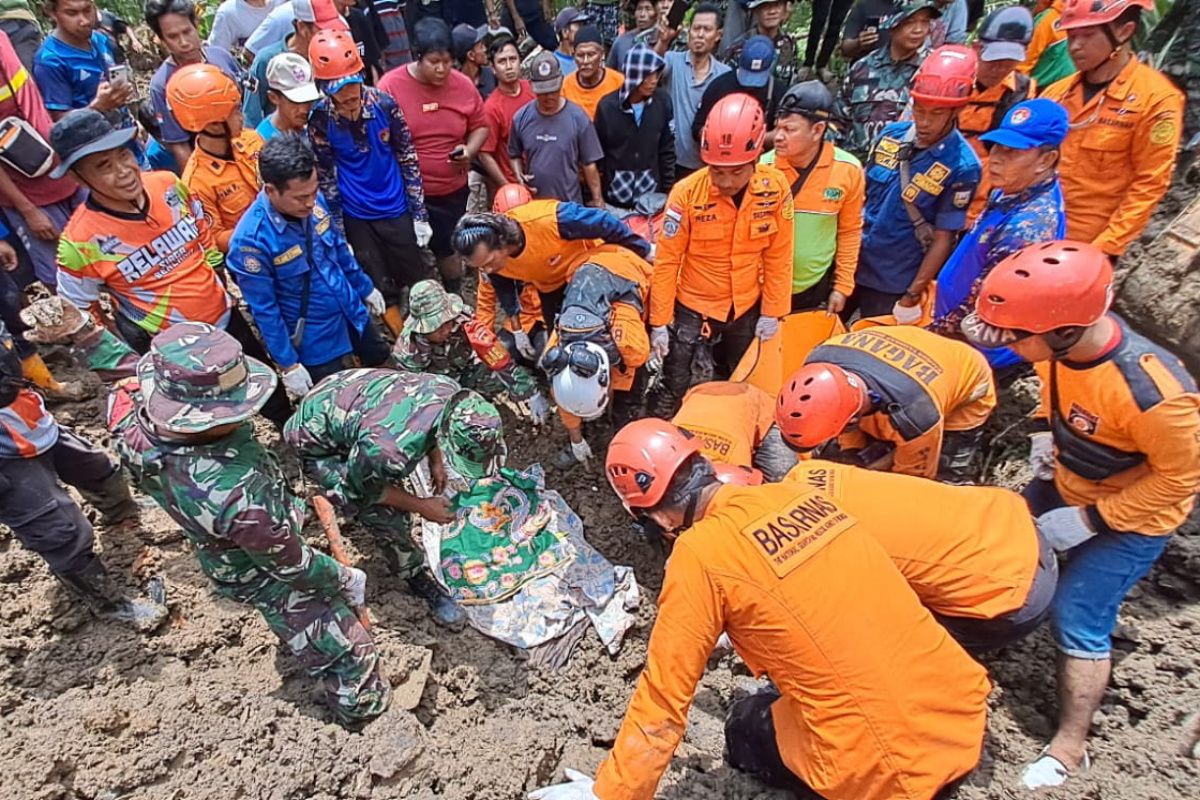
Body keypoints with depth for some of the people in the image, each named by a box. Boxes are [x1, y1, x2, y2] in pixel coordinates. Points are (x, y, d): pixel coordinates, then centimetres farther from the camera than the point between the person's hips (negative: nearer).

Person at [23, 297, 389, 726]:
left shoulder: (133, 416, -28)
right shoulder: (237, 497, -47)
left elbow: (125, 366, -1)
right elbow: (293, 565, -28)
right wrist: (346, 579, -11)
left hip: (223, 556, 8)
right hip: (268, 579, -8)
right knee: (343, 655, 14)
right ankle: (365, 712, 39)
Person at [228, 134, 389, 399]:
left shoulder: (314, 202, -14)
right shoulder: (251, 239, -30)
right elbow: (265, 310, -21)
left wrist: (366, 289, 16)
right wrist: (288, 365, -16)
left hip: (354, 314, 6)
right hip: (316, 342, -6)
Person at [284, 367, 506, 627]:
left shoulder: (453, 394, -25)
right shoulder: (392, 450, -44)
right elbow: (360, 487, -20)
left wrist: (435, 462, -5)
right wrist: (422, 506, -13)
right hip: (318, 442, -6)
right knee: (389, 520, -7)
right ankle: (422, 585, 16)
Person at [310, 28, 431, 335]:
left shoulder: (384, 103, -12)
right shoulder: (319, 119, -13)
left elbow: (408, 158, -4)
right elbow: (326, 177, -5)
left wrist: (420, 213, -4)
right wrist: (337, 232, -3)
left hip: (395, 208, 0)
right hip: (355, 216, 0)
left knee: (418, 276, 12)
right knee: (379, 287, 11)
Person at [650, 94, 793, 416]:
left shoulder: (775, 187, -15)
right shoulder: (687, 192, -23)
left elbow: (778, 255, -4)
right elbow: (666, 261, -16)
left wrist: (773, 311, 0)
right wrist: (659, 321, -13)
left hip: (746, 308, 3)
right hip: (692, 306, -3)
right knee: (675, 388, 6)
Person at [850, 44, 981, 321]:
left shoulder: (962, 166, -16)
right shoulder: (891, 134, -3)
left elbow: (943, 239, -14)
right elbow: (861, 194, 6)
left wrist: (912, 296, -14)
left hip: (895, 283, -4)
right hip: (852, 264, 5)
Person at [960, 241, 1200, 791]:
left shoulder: (1150, 390, -40)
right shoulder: (1067, 336, -20)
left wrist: (1092, 519, -22)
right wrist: (1046, 432, -6)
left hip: (1133, 516, -6)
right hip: (1066, 484, 7)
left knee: (1078, 621, -2)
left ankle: (1070, 749, 15)